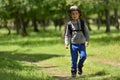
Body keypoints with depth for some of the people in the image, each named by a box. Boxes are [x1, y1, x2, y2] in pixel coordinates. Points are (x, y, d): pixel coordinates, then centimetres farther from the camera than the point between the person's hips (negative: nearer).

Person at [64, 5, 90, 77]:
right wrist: (66, 43, -5)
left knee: (83, 56, -16)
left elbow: (86, 32, 4)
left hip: (82, 44, 0)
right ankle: (73, 71, 14)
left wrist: (87, 40, -7)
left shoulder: (82, 23, 0)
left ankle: (80, 66, 12)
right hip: (73, 44, 0)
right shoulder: (69, 24, 0)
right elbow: (67, 35, 7)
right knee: (74, 59, -1)